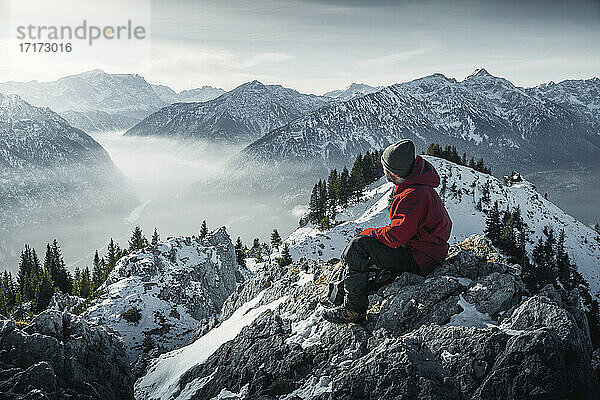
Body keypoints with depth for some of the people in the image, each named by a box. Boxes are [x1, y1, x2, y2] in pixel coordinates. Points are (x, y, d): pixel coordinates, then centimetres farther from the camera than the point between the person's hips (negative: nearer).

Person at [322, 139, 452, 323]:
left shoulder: (415, 196, -28)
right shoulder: (416, 185, 6)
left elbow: (397, 235, -30)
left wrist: (369, 233, -12)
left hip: (419, 260, -11)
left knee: (358, 245, -19)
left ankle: (354, 310, -10)